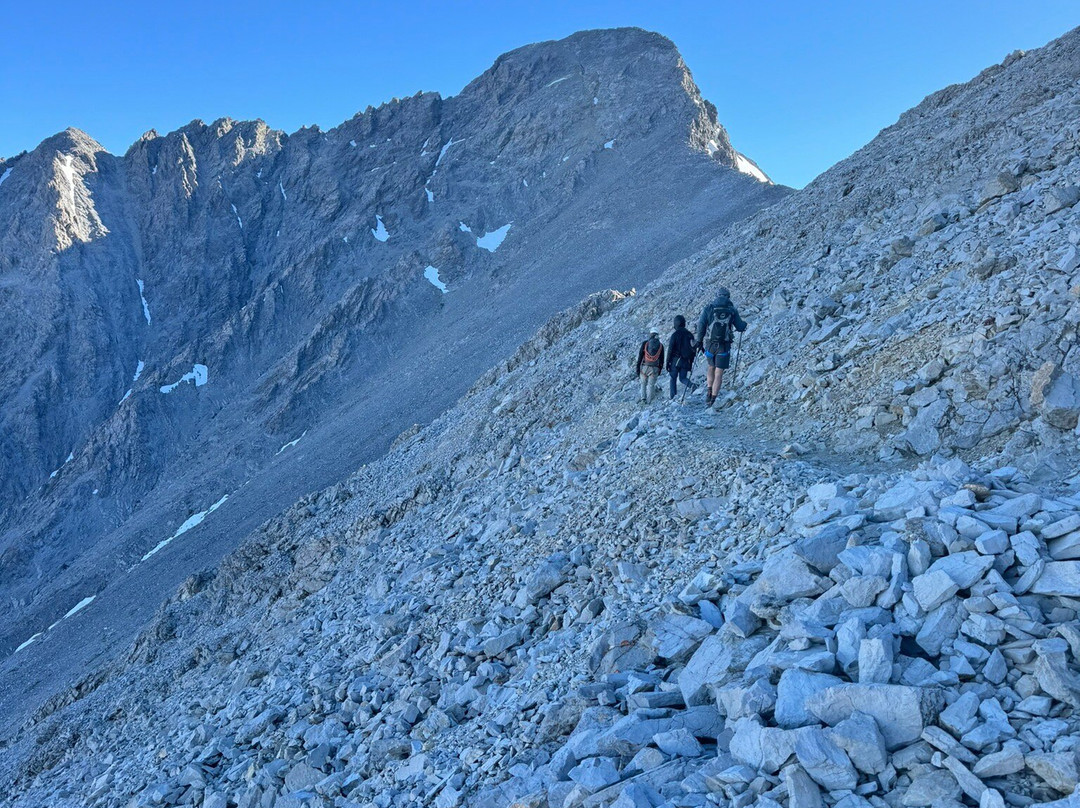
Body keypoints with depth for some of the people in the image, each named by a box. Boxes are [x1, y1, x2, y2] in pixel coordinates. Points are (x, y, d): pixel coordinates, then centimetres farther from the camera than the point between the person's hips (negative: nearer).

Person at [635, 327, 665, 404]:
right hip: (654, 368, 0)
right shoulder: (661, 346, 5)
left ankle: (643, 397, 5)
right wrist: (659, 371, 17)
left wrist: (638, 368, 2)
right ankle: (648, 402, 0)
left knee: (643, 383, 19)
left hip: (644, 367, 0)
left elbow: (640, 357, -2)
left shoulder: (645, 343, 0)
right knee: (651, 385, 6)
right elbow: (662, 360, 8)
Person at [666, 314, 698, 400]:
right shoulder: (690, 335, 8)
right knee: (682, 378, 12)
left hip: (676, 360, -4)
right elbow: (694, 350, 11)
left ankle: (673, 397, 2)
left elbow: (670, 350, -10)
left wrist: (668, 363, -3)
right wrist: (691, 363, 17)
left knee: (673, 378, 8)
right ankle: (691, 385, -19)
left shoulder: (675, 334, -8)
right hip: (686, 361, 4)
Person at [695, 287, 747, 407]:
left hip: (710, 344, 1)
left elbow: (701, 325, -5)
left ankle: (709, 391, 13)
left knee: (711, 367, 24)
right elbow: (740, 327, 7)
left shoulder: (709, 308, 1)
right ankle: (713, 398, -4)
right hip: (724, 346, -1)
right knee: (719, 373, 2)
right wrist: (744, 324, 30)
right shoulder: (732, 310, 2)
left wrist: (699, 341, 3)